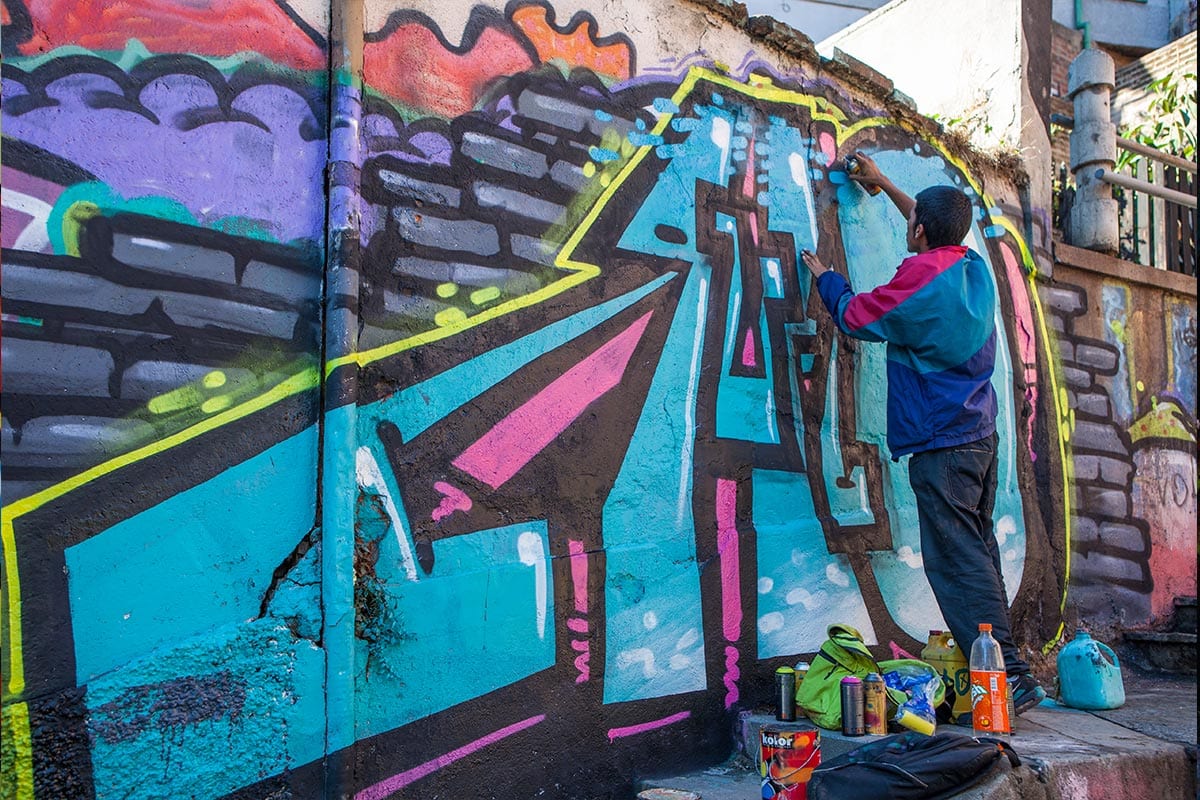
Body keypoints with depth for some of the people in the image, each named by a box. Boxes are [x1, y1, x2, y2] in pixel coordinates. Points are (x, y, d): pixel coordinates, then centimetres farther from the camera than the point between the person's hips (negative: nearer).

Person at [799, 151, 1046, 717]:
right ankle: (1002, 668, 19)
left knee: (957, 561, -6)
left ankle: (1011, 676, -5)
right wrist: (883, 183, 39)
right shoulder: (974, 268, 10)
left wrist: (823, 276, 17)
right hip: (981, 436, 9)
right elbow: (940, 230, 30)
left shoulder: (920, 279, -15)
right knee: (977, 553, 13)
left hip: (941, 443, -9)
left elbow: (853, 315, -2)